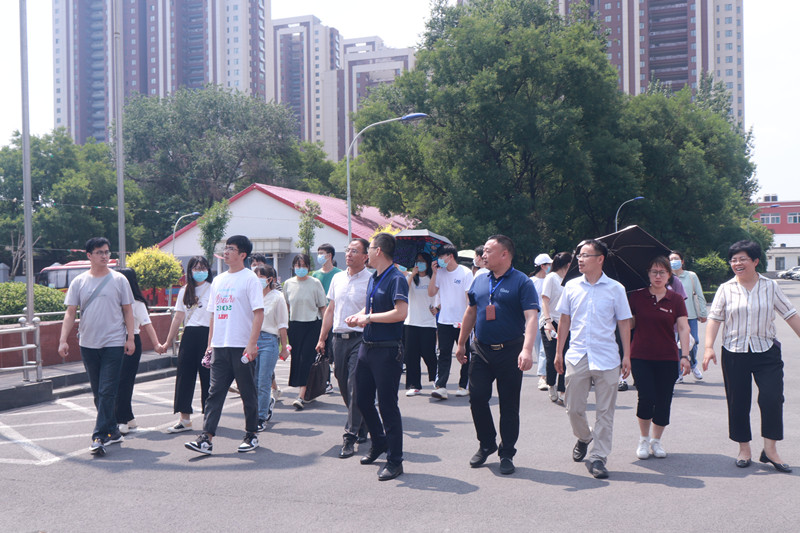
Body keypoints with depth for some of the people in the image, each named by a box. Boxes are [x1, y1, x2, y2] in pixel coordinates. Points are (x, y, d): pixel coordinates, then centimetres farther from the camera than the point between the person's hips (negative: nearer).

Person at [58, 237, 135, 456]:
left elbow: (127, 311, 4)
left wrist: (130, 338, -3)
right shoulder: (79, 282, 5)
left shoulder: (119, 280, 1)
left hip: (113, 343, -3)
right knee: (98, 393, 12)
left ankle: (100, 436, -7)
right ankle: (112, 430, 25)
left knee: (107, 392, -9)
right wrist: (63, 340, -7)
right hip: (87, 344, 3)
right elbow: (70, 312, 3)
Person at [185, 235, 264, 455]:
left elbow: (258, 313, -11)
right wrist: (210, 343, 14)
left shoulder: (249, 278, -5)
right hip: (220, 346, 6)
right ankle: (206, 438, 0)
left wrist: (252, 344, -18)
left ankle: (251, 435, 18)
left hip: (242, 347, -6)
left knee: (248, 393, 5)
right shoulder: (218, 280, 15)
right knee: (215, 392, 1)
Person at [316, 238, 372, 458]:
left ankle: (350, 436, -5)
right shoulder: (337, 278, 14)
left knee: (355, 387, -10)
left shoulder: (371, 280, -6)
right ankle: (362, 428, 29)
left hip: (360, 339, -6)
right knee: (344, 387, 12)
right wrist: (322, 339, 16)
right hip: (338, 338, 7)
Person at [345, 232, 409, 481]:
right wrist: (358, 316, 6)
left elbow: (401, 312, -26)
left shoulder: (396, 279, -14)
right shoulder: (373, 278, 15)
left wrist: (369, 318, -18)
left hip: (387, 350, -9)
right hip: (367, 346, 9)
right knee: (362, 399, 15)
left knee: (387, 405, -2)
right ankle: (379, 441, 37)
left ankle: (395, 460, 9)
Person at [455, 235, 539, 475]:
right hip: (481, 350, 5)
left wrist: (527, 350, -30)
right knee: (477, 399, 4)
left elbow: (531, 317, -18)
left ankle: (507, 453, 18)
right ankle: (486, 444, 25)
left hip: (510, 351, -5)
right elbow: (471, 313, 19)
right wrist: (461, 344, 18)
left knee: (509, 405, 4)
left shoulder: (522, 282, -8)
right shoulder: (480, 281, 10)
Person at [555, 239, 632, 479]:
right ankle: (584, 438, 36)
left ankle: (598, 457, 10)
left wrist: (627, 356, -1)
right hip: (577, 357, 2)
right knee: (574, 408, 7)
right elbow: (565, 320, 12)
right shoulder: (571, 286, 6)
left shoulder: (615, 289, 1)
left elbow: (624, 323, 4)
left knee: (604, 412, 1)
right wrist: (559, 352, 9)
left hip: (606, 359, -2)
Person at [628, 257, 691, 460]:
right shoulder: (636, 297, 2)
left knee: (663, 401, 2)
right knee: (646, 398, -10)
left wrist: (685, 356, -9)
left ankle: (656, 440, 23)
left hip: (667, 359, 1)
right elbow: (628, 324, 9)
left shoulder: (676, 300, 2)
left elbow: (683, 328, -1)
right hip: (640, 357, -1)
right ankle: (643, 439, 13)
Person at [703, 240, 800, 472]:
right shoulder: (725, 289, 2)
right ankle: (744, 448, 20)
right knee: (737, 402, 5)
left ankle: (770, 449, 3)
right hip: (734, 353, 0)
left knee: (772, 398, -10)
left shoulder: (770, 287, 4)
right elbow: (714, 318, -3)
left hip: (766, 351, 0)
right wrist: (709, 347, -14)